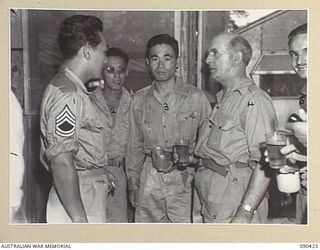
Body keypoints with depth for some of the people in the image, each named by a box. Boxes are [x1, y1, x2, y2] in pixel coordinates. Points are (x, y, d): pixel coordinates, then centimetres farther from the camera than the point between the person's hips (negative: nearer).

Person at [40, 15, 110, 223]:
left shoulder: (75, 91, 12)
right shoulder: (68, 96, -19)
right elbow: (61, 163, -24)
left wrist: (101, 176, 19)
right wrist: (80, 219, -22)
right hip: (77, 204, -10)